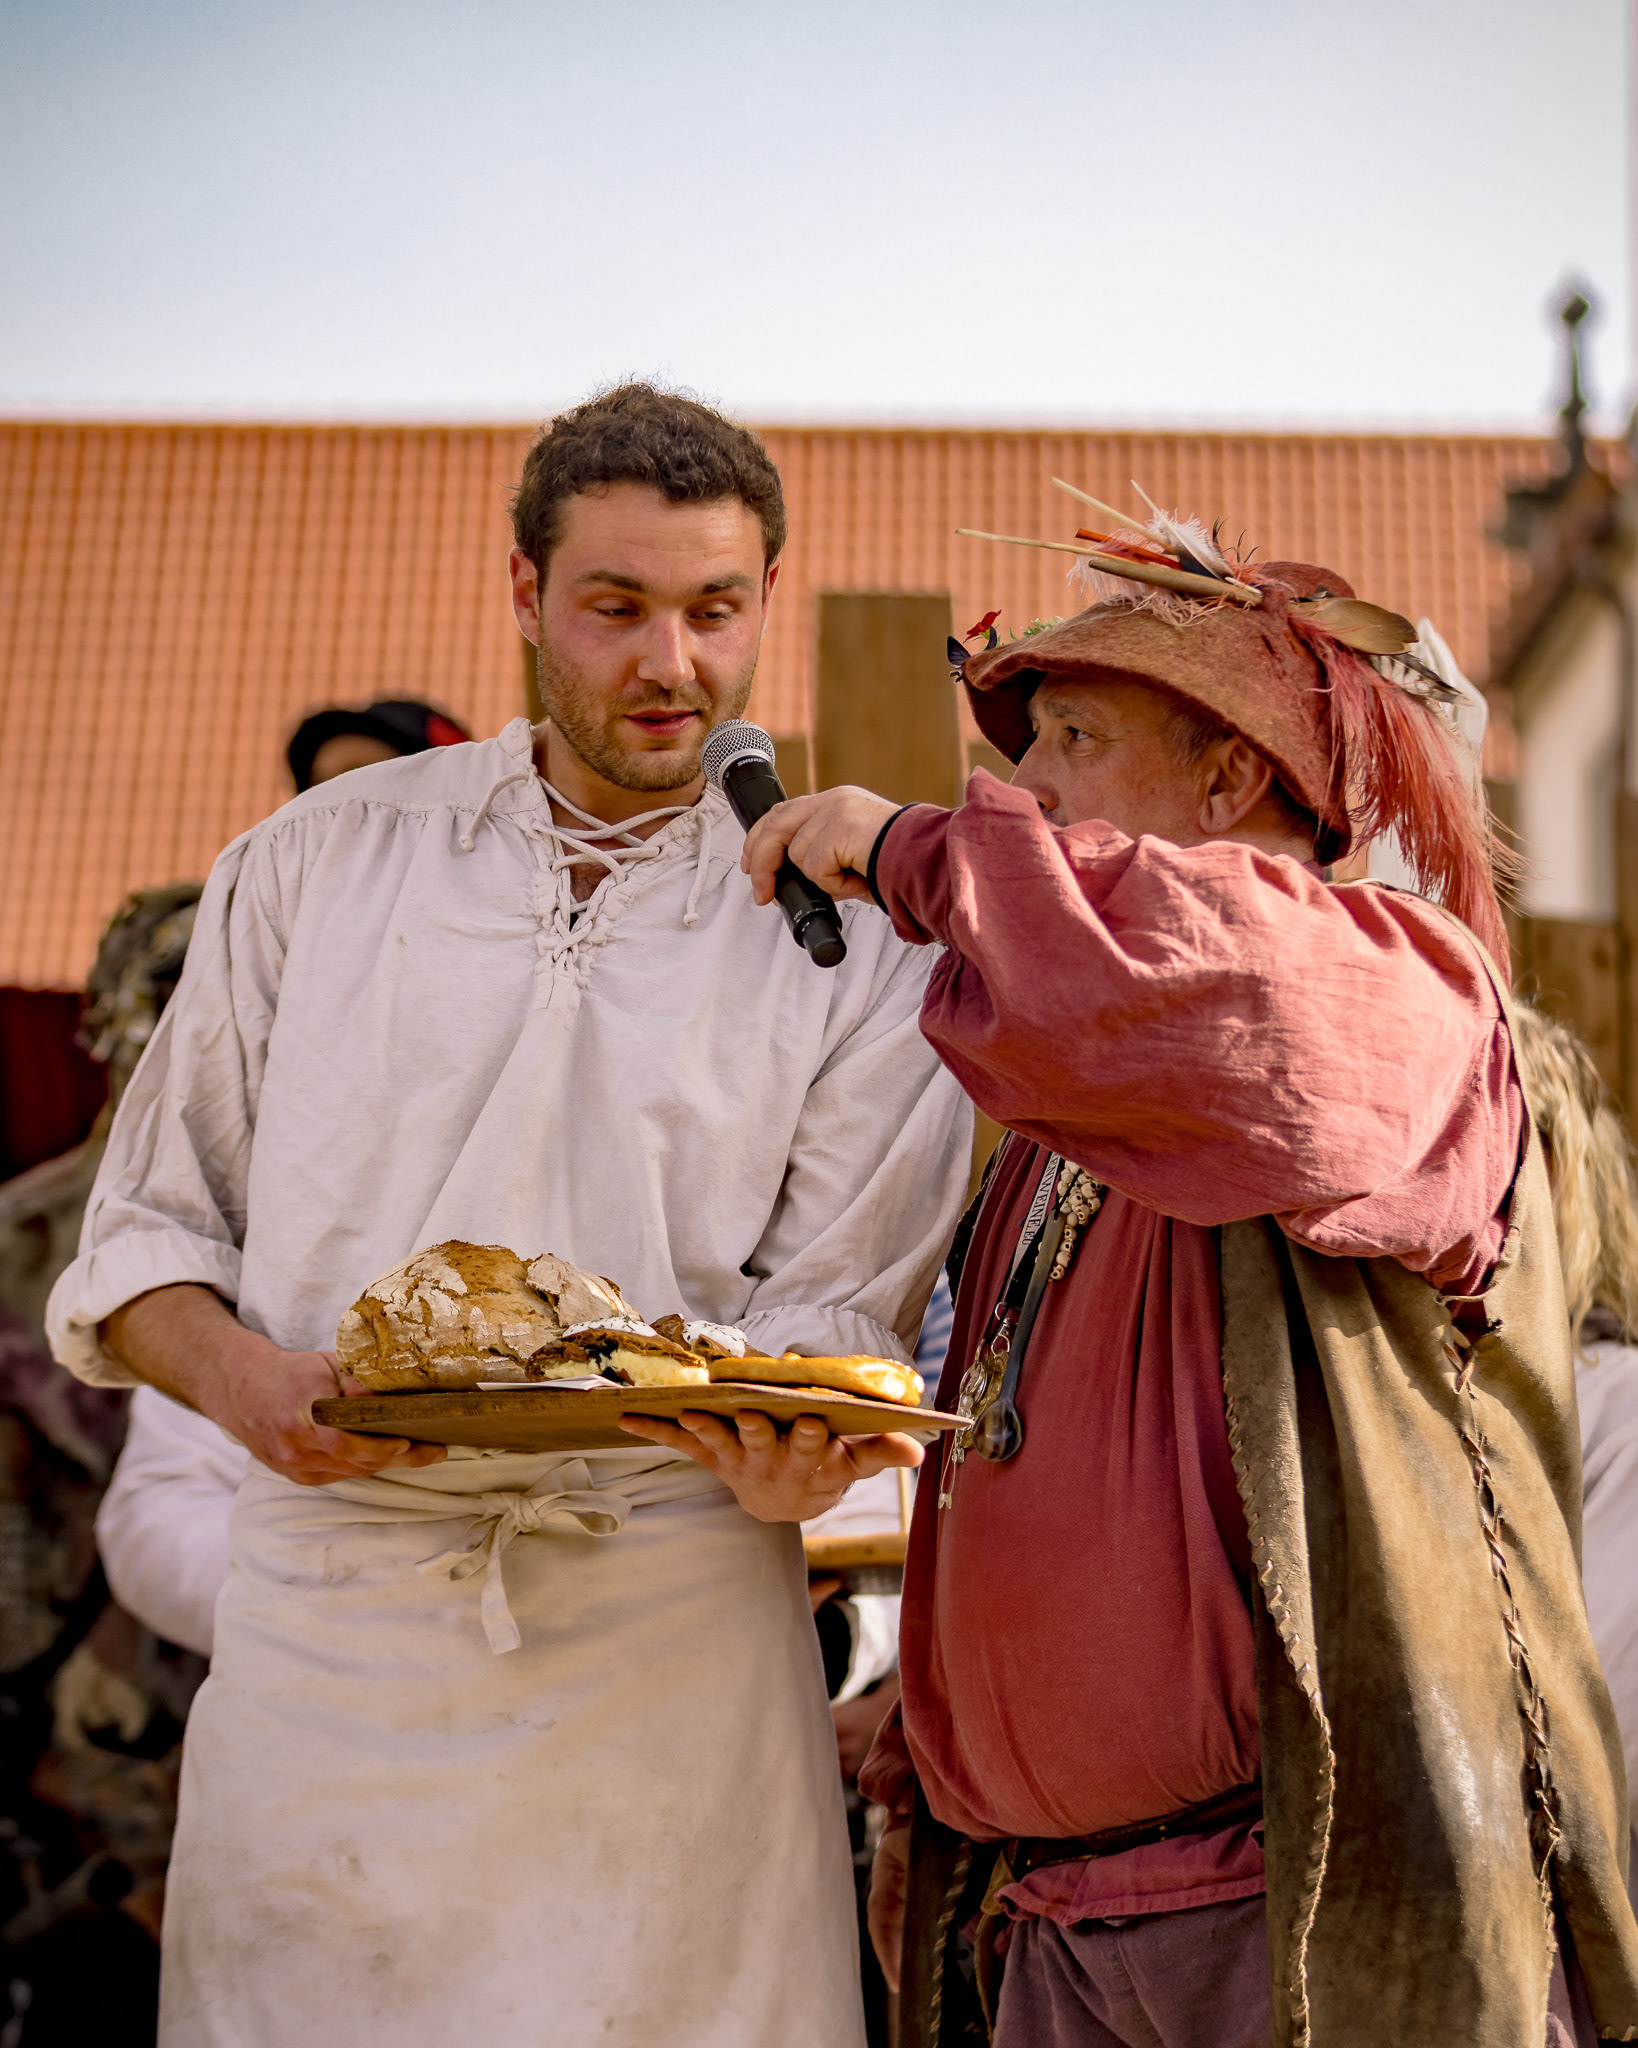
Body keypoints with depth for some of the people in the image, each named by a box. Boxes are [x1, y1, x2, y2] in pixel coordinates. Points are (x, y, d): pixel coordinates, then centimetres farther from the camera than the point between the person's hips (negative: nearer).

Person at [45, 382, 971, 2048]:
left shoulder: (852, 939, 5)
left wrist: (789, 1454, -22)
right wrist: (244, 1381, -11)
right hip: (328, 1604, 1)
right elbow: (147, 1226, 9)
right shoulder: (319, 861, 8)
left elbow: (841, 1304, 0)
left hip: (671, 1637, 0)